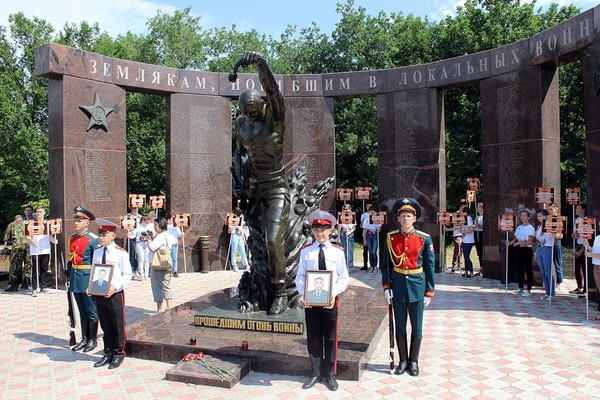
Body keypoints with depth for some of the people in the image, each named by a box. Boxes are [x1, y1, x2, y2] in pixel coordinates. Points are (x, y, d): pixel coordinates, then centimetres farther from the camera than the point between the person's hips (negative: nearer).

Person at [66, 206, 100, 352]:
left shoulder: (93, 239, -12)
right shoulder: (72, 238, 7)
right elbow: (70, 259, 14)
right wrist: (68, 275, 11)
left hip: (87, 279, -6)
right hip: (75, 279, 6)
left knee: (91, 312, 5)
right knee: (82, 312, 16)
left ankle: (92, 340, 17)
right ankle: (84, 339, 26)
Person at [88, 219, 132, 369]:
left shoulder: (120, 252, -10)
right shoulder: (97, 252, 7)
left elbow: (127, 275, -9)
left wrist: (115, 287, -20)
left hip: (115, 294, -5)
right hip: (99, 294, 5)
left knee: (118, 326, 6)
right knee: (105, 326, 15)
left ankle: (118, 355, 20)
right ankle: (108, 354, 28)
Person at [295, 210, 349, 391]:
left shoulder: (337, 251, -1)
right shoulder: (306, 251, 0)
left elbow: (344, 277, -1)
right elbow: (300, 276, -1)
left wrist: (334, 293, -17)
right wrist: (303, 294, -16)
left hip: (330, 300, 0)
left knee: (331, 338, 10)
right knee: (313, 338, 11)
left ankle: (330, 375, 25)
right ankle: (315, 374, 26)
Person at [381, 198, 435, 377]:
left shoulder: (425, 239, -4)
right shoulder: (391, 238, -1)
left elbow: (430, 266, -1)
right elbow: (386, 264, 4)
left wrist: (429, 291, -3)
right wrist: (386, 286, -3)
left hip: (417, 285, -1)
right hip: (398, 285, 1)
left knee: (416, 327, 9)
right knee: (400, 326, 10)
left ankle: (414, 361, 25)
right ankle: (403, 360, 25)